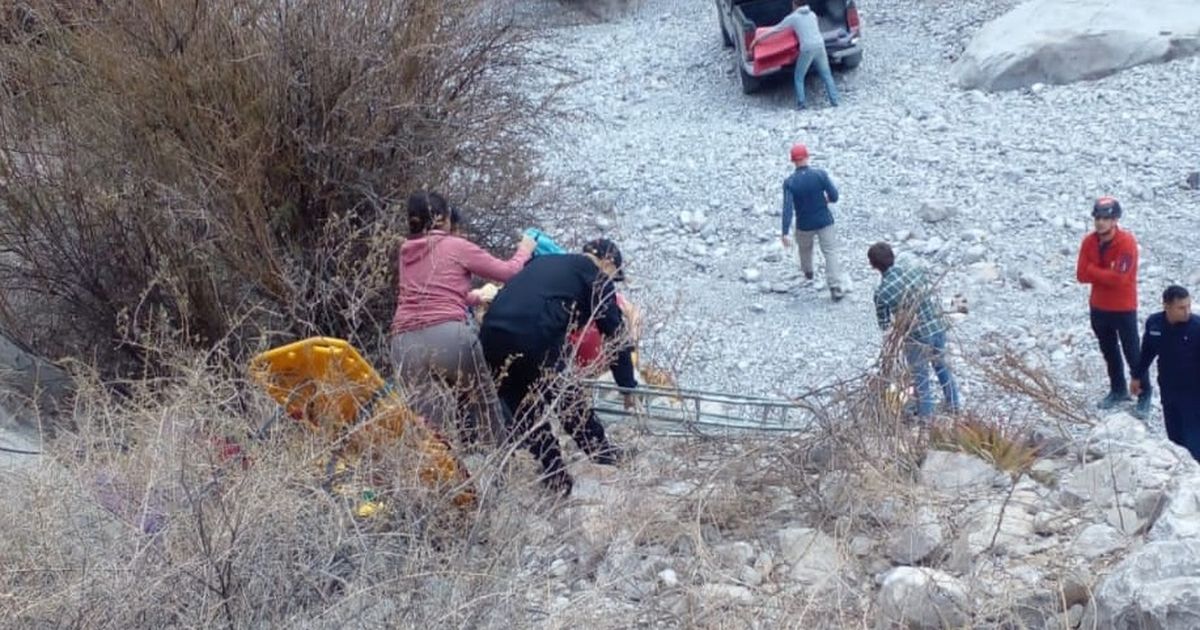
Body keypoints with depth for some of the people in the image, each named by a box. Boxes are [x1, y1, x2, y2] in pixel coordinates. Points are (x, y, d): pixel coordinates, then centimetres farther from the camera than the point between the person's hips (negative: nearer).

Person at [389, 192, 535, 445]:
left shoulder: (405, 254, 22)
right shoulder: (457, 246, 6)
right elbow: (508, 272, 14)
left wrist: (473, 296, 50)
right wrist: (524, 250, 34)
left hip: (404, 345, 4)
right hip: (448, 337, -4)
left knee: (429, 426, 6)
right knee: (485, 407, 14)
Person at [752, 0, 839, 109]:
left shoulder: (793, 17, 3)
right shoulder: (812, 14, 16)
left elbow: (774, 29, 6)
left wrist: (757, 39, 12)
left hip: (807, 48, -4)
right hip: (820, 45, 4)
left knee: (798, 77, 10)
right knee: (826, 75, 13)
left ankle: (801, 103, 1)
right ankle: (834, 100, 8)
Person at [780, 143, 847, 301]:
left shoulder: (789, 182, -15)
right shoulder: (820, 175, -15)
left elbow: (787, 208, -21)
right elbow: (834, 197, -10)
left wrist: (785, 233, -22)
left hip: (804, 225, 1)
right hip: (824, 222, -1)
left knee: (805, 248, 28)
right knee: (830, 252, 2)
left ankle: (808, 272, 54)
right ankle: (836, 288, -8)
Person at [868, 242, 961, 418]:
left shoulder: (881, 293, -19)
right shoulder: (915, 271, -7)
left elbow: (884, 325, -7)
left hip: (917, 338, -5)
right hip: (938, 328, 5)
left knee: (920, 377, 17)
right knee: (941, 366, 29)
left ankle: (926, 415, 31)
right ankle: (954, 404, 44)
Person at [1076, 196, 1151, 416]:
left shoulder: (1127, 243, -21)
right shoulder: (1089, 242, -3)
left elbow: (1119, 277, -27)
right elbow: (1082, 275, -7)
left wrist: (1093, 270, -16)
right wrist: (1106, 274, -19)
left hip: (1124, 309, -6)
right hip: (1098, 307, 6)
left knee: (1132, 353, 1)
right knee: (1109, 351, 19)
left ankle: (1144, 394, 14)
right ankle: (1118, 390, 35)